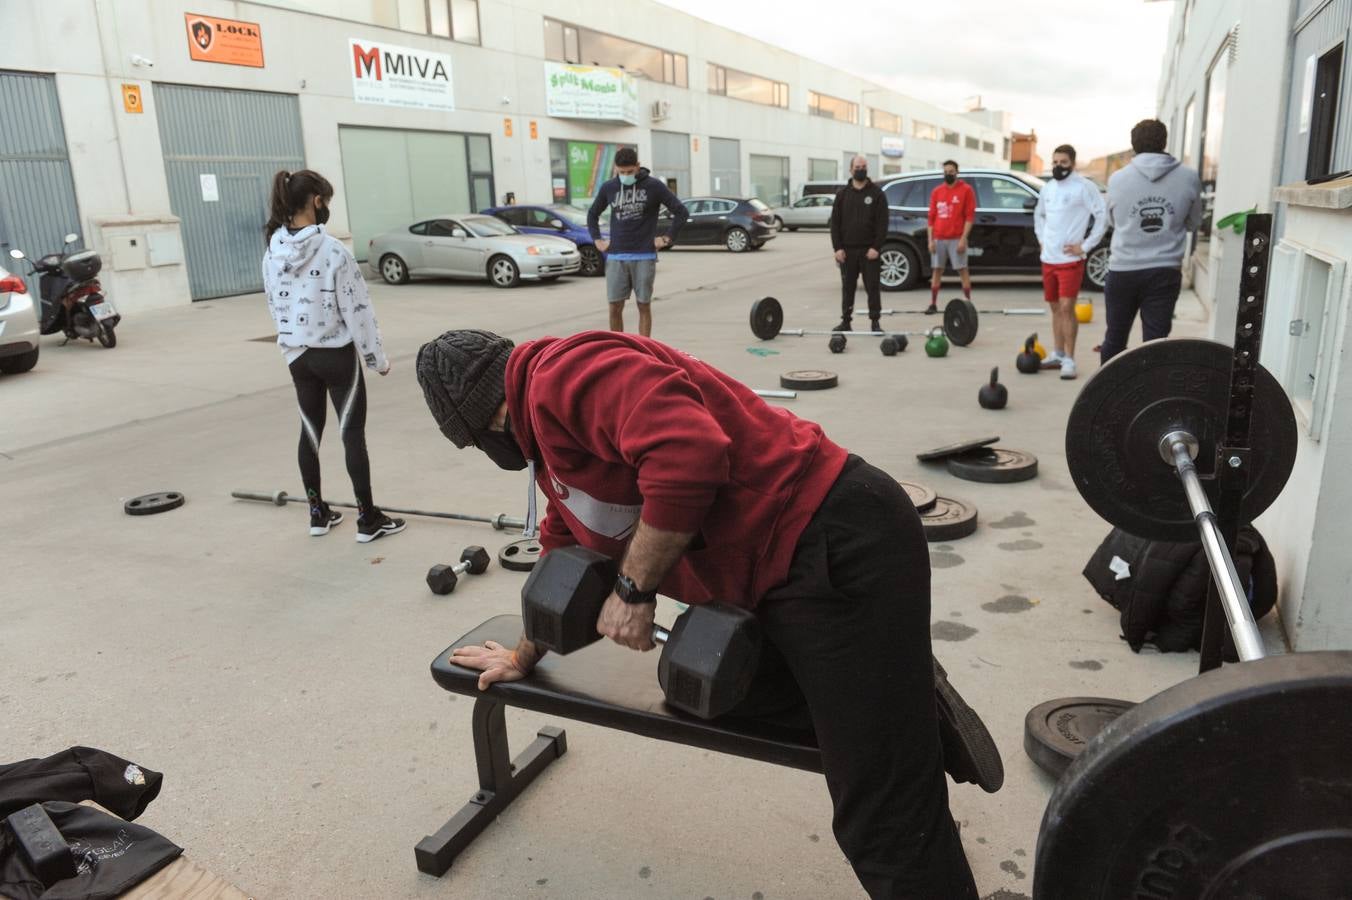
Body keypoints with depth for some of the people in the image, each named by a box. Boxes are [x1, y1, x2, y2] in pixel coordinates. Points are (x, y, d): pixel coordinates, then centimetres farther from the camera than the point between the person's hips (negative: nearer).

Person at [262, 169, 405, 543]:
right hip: (337, 354, -6)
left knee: (310, 431, 14)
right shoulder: (333, 250, -18)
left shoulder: (273, 253, 2)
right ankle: (368, 519, 8)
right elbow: (356, 309, -16)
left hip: (298, 355, 6)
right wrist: (377, 357, -6)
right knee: (352, 433, 1)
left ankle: (318, 513, 25)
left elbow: (275, 306, 9)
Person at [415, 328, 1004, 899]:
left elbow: (688, 453, -28)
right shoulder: (548, 440, 21)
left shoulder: (562, 372, -12)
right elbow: (566, 550, 34)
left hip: (842, 547, -10)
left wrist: (632, 590, -15)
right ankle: (901, 706, 21)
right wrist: (525, 656, 42)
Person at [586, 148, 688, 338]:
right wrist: (597, 240, 12)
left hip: (644, 257, -2)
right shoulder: (608, 188, 7)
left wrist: (668, 238, -1)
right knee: (615, 308, 0)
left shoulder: (653, 186, -2)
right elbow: (592, 214, 22)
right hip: (615, 257, 2)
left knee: (644, 306, 2)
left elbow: (681, 212, 2)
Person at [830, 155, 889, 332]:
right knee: (847, 287, 7)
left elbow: (882, 223, -4)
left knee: (873, 287, 0)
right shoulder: (842, 194, 7)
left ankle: (875, 321, 7)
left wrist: (876, 247, -13)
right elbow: (835, 222, 4)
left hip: (870, 250, -2)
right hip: (847, 250, 2)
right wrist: (837, 248, -5)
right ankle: (845, 321, 14)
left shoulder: (877, 193, 1)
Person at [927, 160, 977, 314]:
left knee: (963, 270, -3)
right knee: (937, 270, 6)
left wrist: (963, 238, -13)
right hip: (938, 238, 4)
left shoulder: (966, 189, 0)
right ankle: (933, 304, 11)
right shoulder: (936, 192, 12)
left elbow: (970, 216, -4)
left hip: (956, 238, -4)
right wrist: (930, 240, 2)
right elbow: (931, 217, 11)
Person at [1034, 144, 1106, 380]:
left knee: (1067, 308, -11)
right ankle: (1057, 354, 22)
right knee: (1055, 308, 13)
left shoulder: (1084, 186, -9)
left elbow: (1102, 216, -12)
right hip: (1048, 258, 7)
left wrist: (1085, 246, -13)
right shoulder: (1047, 188, 11)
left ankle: (1069, 360, -6)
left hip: (1070, 260, -7)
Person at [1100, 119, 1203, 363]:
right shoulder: (1189, 178, -2)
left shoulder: (1118, 178, -2)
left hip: (1123, 270, 1)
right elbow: (1193, 223, 10)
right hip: (1165, 272, 0)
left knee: (1114, 339, 13)